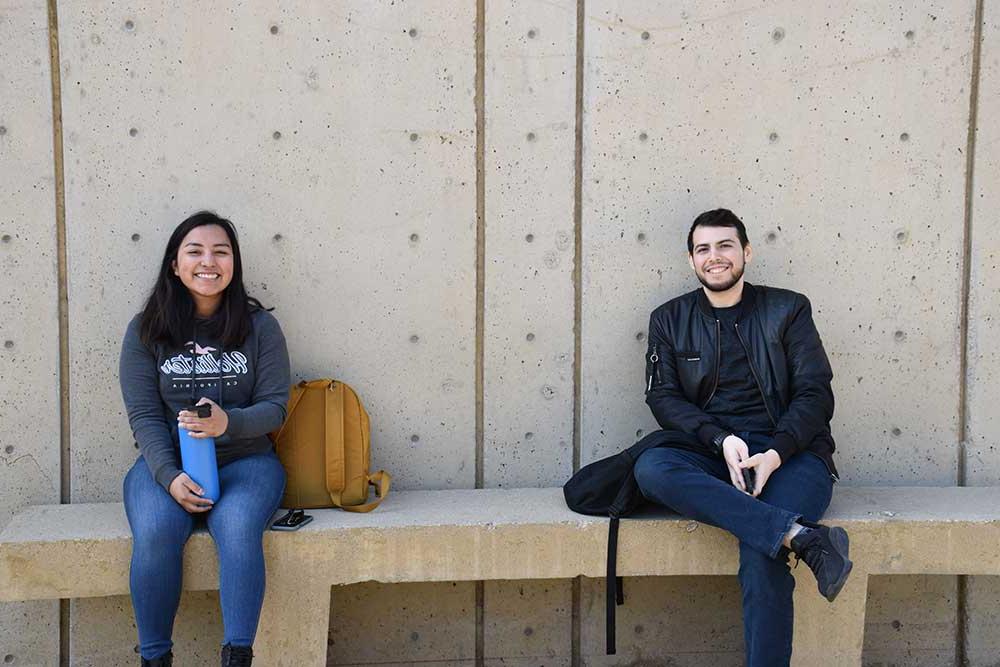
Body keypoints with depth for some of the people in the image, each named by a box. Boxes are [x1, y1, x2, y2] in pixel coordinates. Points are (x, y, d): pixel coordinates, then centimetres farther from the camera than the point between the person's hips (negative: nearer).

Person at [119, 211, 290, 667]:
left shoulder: (259, 326, 2)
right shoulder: (146, 329, 3)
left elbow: (274, 406, -1)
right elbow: (143, 415, -2)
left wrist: (228, 422, -23)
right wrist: (169, 475, -19)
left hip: (244, 460, 0)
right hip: (166, 463, 1)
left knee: (239, 530, -32)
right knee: (154, 536, -30)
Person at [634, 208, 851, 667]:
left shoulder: (788, 310, 11)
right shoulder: (670, 319, 15)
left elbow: (815, 393, 3)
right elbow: (663, 397, 5)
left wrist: (776, 453, -15)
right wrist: (722, 441, -14)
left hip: (788, 453, -2)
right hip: (708, 455, 2)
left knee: (760, 554, -31)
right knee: (649, 468, -33)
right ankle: (799, 535, -39)